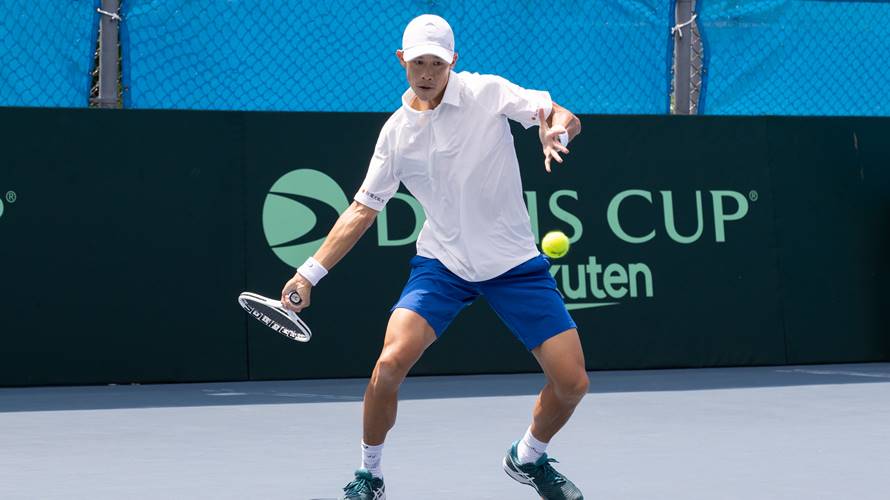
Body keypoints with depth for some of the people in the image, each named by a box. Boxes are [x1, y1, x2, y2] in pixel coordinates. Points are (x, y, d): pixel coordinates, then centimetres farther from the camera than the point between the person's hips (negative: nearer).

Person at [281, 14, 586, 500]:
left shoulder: (487, 92, -6)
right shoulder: (396, 132, 2)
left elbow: (566, 119, -11)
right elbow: (362, 209, 8)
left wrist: (556, 130, -37)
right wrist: (310, 272, 2)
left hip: (516, 264, -1)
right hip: (441, 263, 1)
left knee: (572, 382, -5)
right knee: (390, 363, -19)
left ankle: (528, 457, 26)